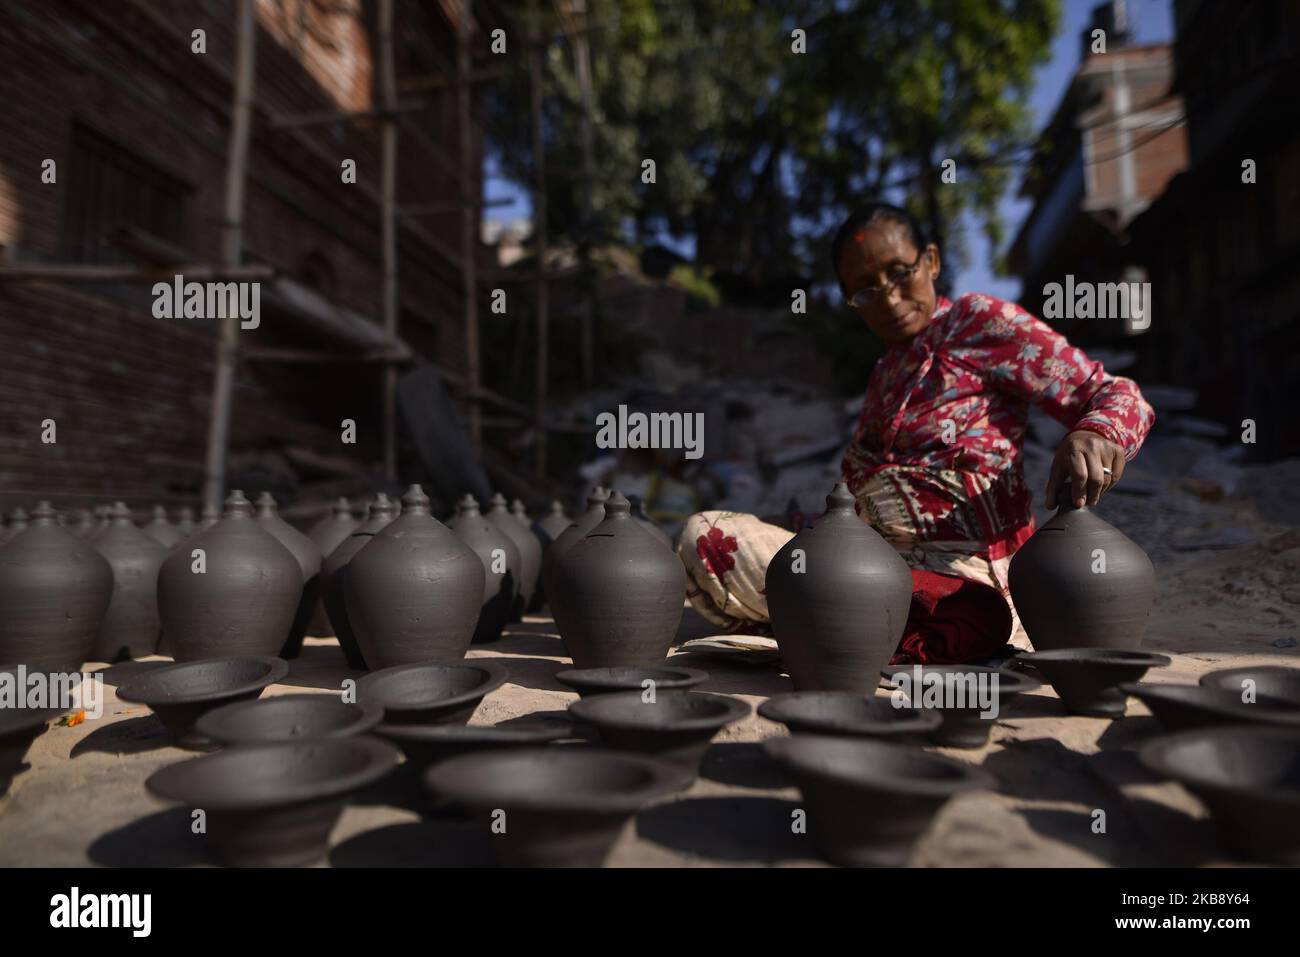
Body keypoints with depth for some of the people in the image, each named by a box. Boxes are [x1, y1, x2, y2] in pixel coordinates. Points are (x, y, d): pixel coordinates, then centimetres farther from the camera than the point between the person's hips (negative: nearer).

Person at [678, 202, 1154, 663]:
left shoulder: (979, 320, 2)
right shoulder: (886, 371, 23)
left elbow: (1119, 397, -2)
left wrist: (1093, 434, -25)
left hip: (959, 584, -7)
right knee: (704, 534, -10)